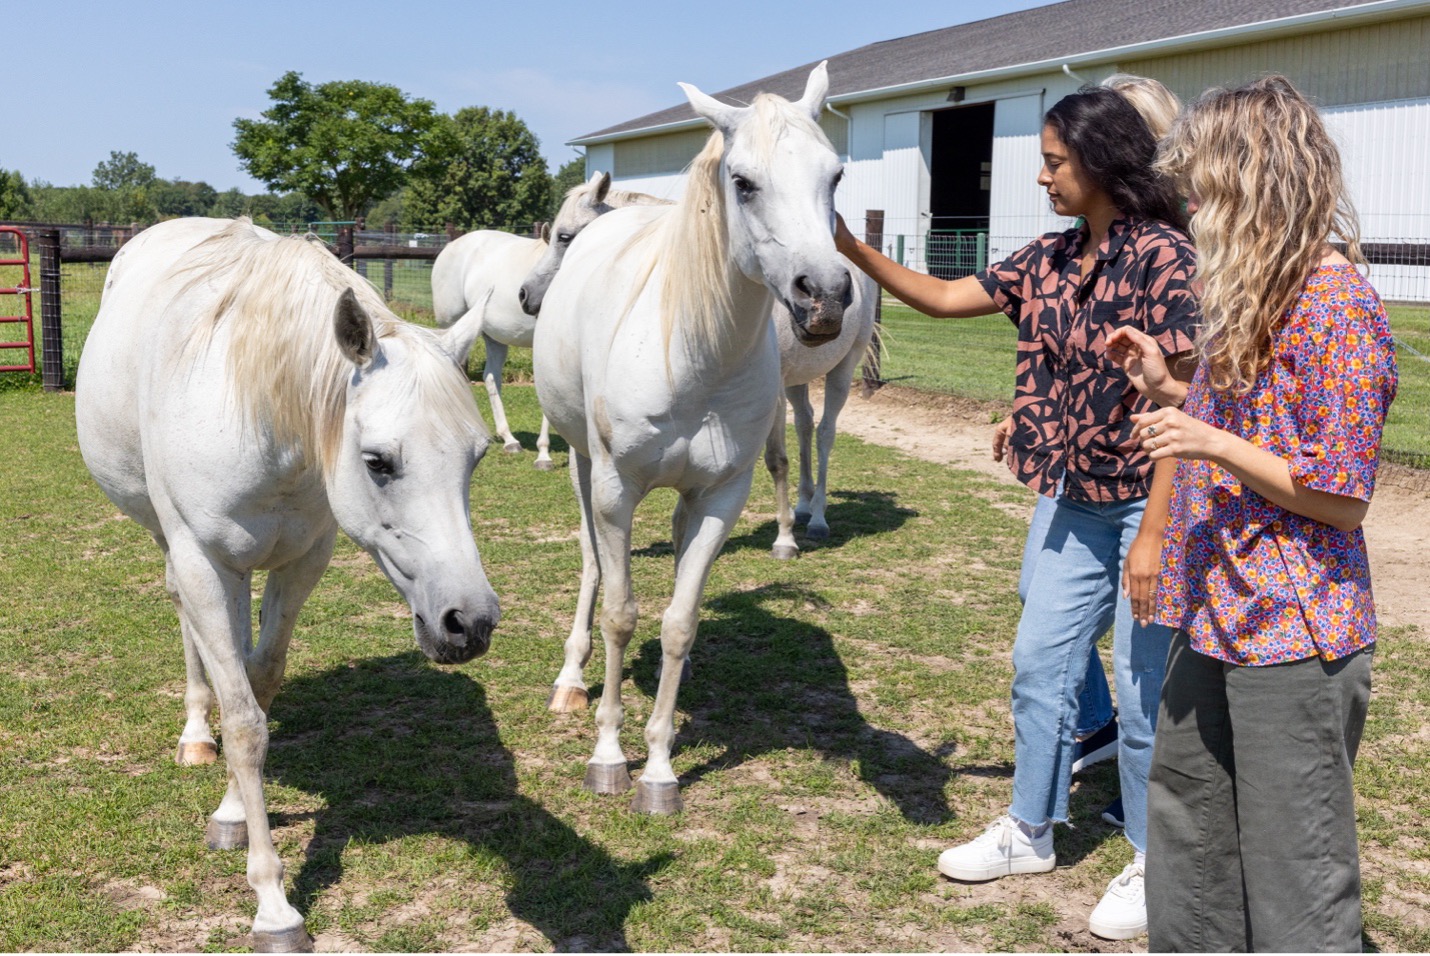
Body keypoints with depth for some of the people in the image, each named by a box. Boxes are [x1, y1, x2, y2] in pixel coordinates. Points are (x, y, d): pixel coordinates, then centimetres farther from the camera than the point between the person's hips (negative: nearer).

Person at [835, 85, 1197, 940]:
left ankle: (1156, 867, 23)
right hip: (1082, 503, 8)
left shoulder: (1164, 257, -17)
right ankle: (1031, 832, 32)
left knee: (1144, 687, 3)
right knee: (1040, 661, 14)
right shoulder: (1051, 259, 5)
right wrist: (850, 247, 2)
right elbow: (943, 298, 10)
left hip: (1151, 504, -7)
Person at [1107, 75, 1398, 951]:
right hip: (1219, 616, 10)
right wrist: (1168, 387, 11)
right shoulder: (1256, 293, 12)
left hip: (1292, 631, -10)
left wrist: (1213, 443, -25)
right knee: (1185, 808, 22)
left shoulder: (1339, 307, -17)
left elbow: (1341, 494, -18)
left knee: (1294, 857, 1)